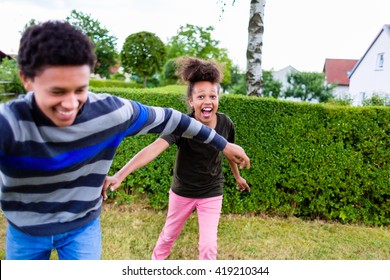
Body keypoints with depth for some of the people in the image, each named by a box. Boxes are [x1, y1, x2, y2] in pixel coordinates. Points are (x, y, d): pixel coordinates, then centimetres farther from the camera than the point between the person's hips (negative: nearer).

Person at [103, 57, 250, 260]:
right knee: (169, 235, 21)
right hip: (182, 192, -1)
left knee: (208, 245, 0)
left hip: (212, 194, 1)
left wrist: (238, 177, 20)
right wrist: (119, 175, -58)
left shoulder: (225, 124, -18)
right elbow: (154, 148, -44)